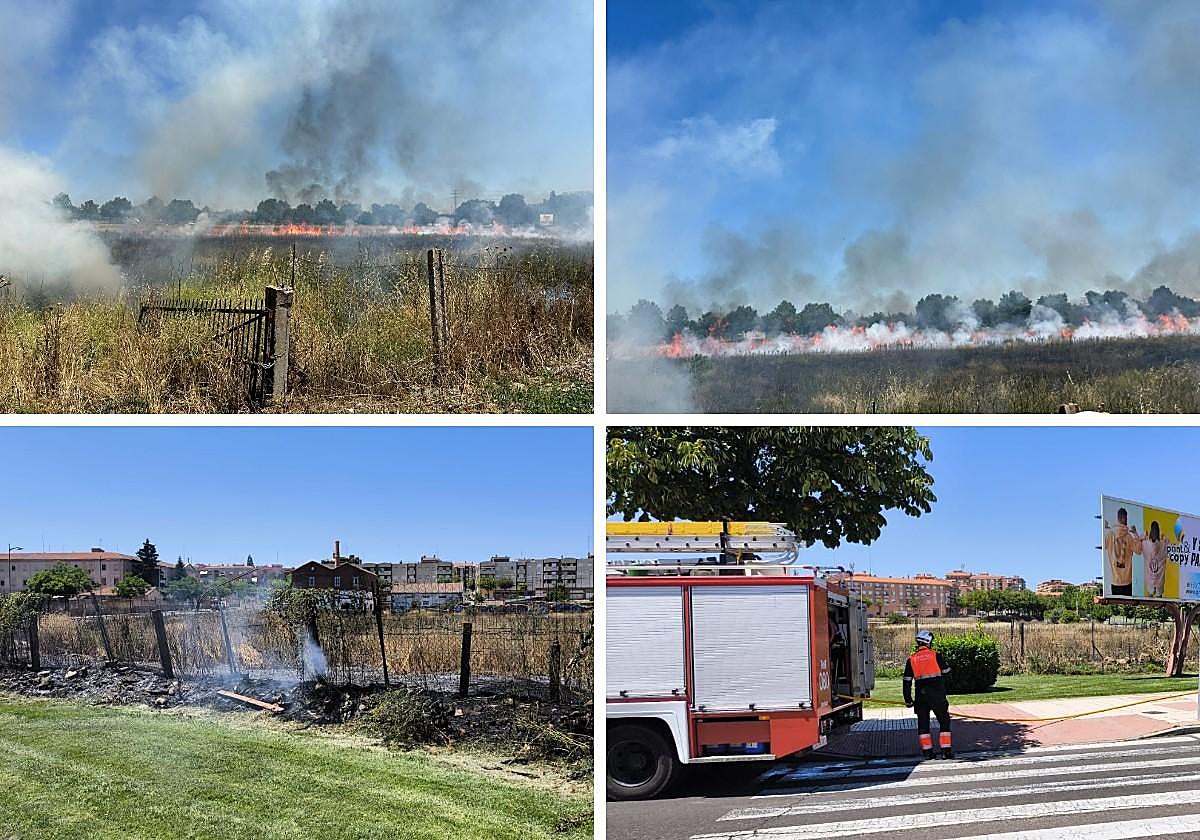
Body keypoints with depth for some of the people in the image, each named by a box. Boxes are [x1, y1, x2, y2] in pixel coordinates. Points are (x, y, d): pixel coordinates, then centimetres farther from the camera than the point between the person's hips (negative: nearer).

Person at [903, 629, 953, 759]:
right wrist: (944, 691, 19)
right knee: (944, 722, 7)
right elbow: (946, 674, 5)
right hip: (937, 694, -2)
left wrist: (908, 700, 10)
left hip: (921, 696, 2)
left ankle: (927, 751, 9)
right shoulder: (936, 655, -2)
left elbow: (907, 682, 5)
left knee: (923, 724, 11)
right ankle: (946, 750, 2)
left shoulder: (911, 659, 4)